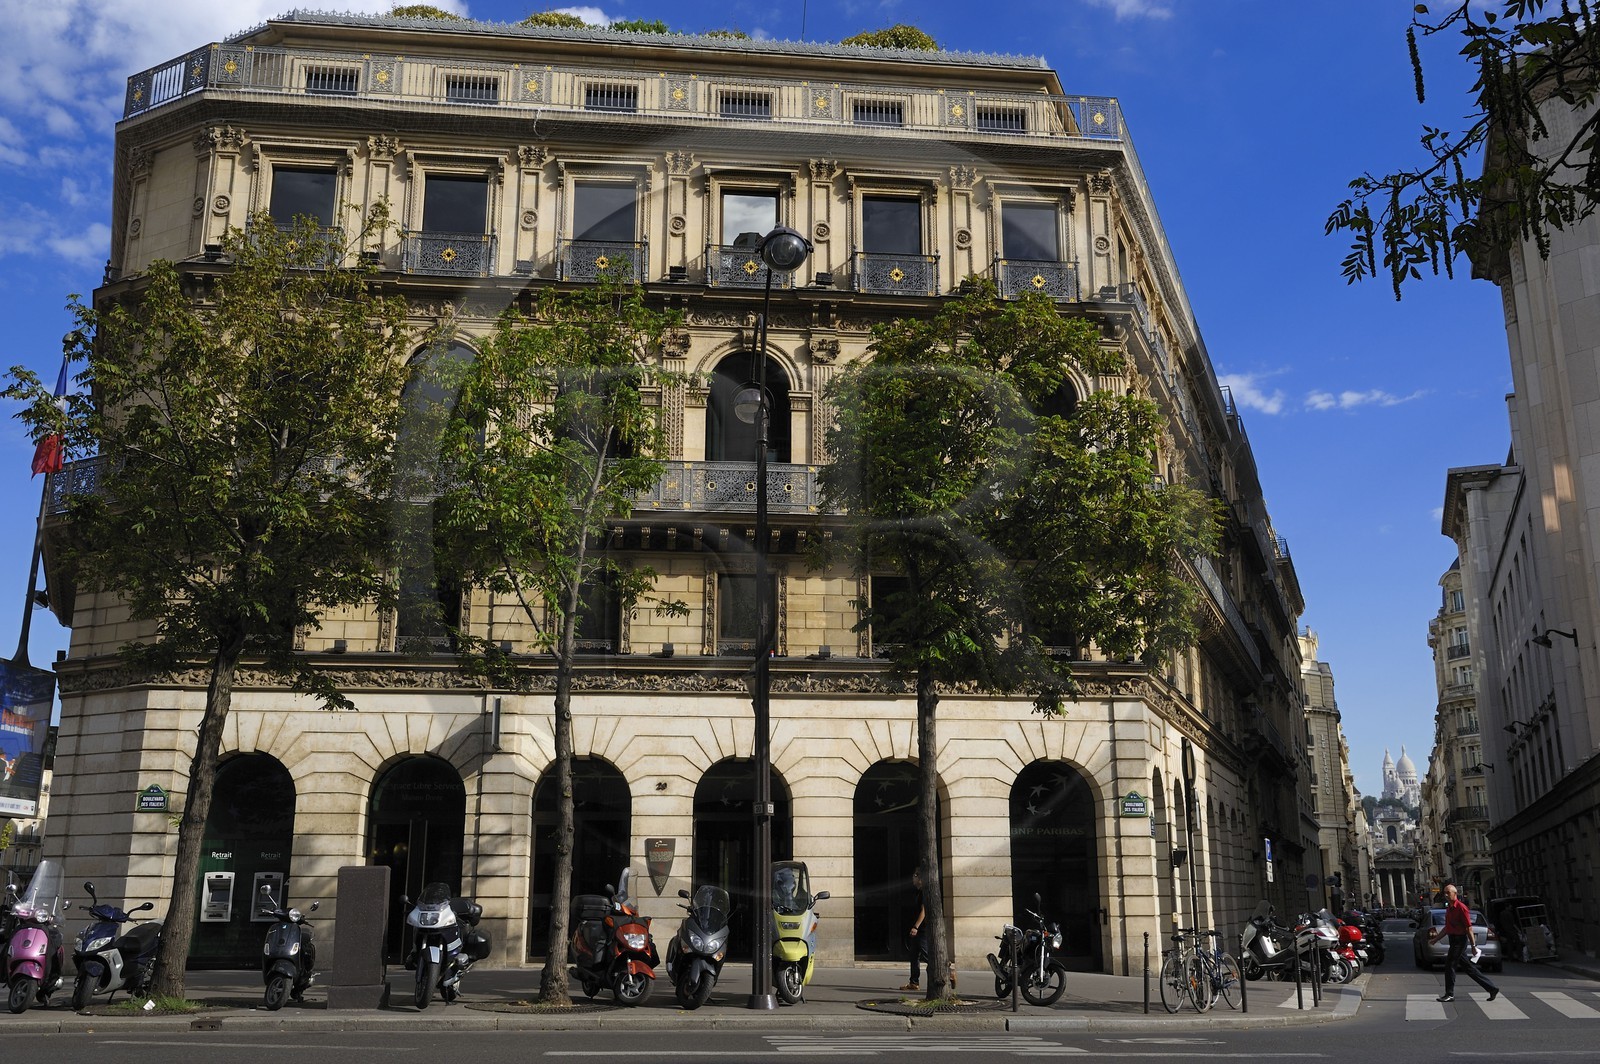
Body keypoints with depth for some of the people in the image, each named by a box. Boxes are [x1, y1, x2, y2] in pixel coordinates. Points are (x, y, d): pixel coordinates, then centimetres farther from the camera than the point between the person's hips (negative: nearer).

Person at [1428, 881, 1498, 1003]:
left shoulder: (1461, 907, -14)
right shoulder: (1449, 908, 15)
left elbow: (1469, 927, -16)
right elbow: (1447, 928, 23)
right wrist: (1435, 939, 22)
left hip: (1460, 940, -9)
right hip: (1454, 940, 9)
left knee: (1449, 965, -6)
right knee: (1468, 967, 11)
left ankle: (1450, 994, 1)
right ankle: (1492, 989, 18)